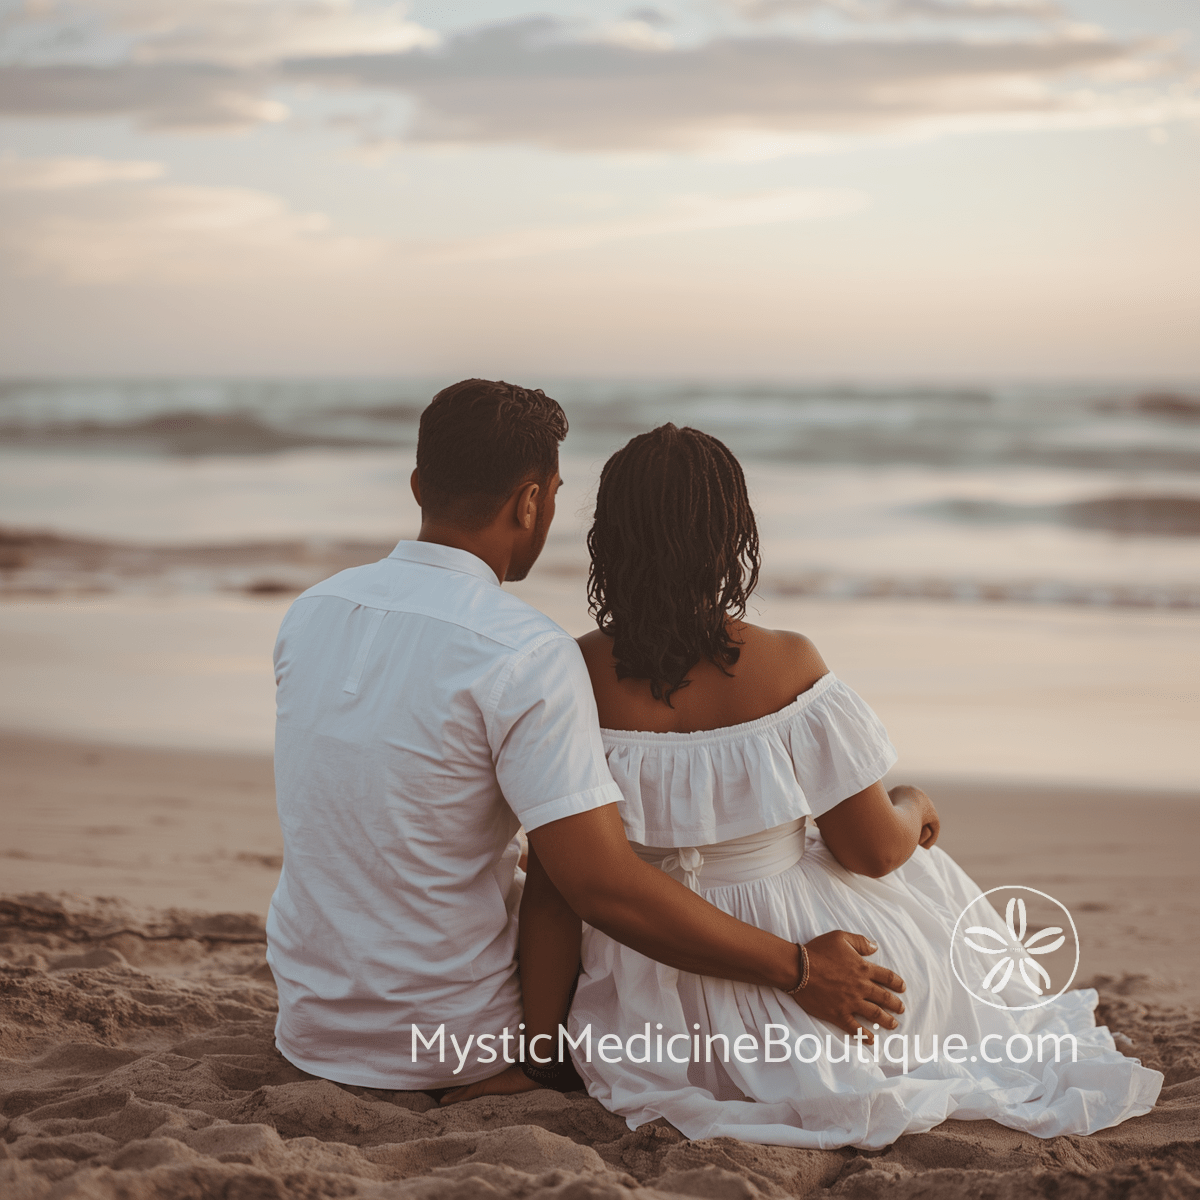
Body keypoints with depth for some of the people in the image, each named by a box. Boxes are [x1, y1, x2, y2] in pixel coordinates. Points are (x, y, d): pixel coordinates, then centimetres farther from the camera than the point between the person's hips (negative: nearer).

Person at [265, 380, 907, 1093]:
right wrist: (798, 969, -19)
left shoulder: (310, 613, 0)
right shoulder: (528, 654, -23)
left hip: (310, 1030, 5)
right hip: (457, 1051, -5)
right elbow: (603, 885, -28)